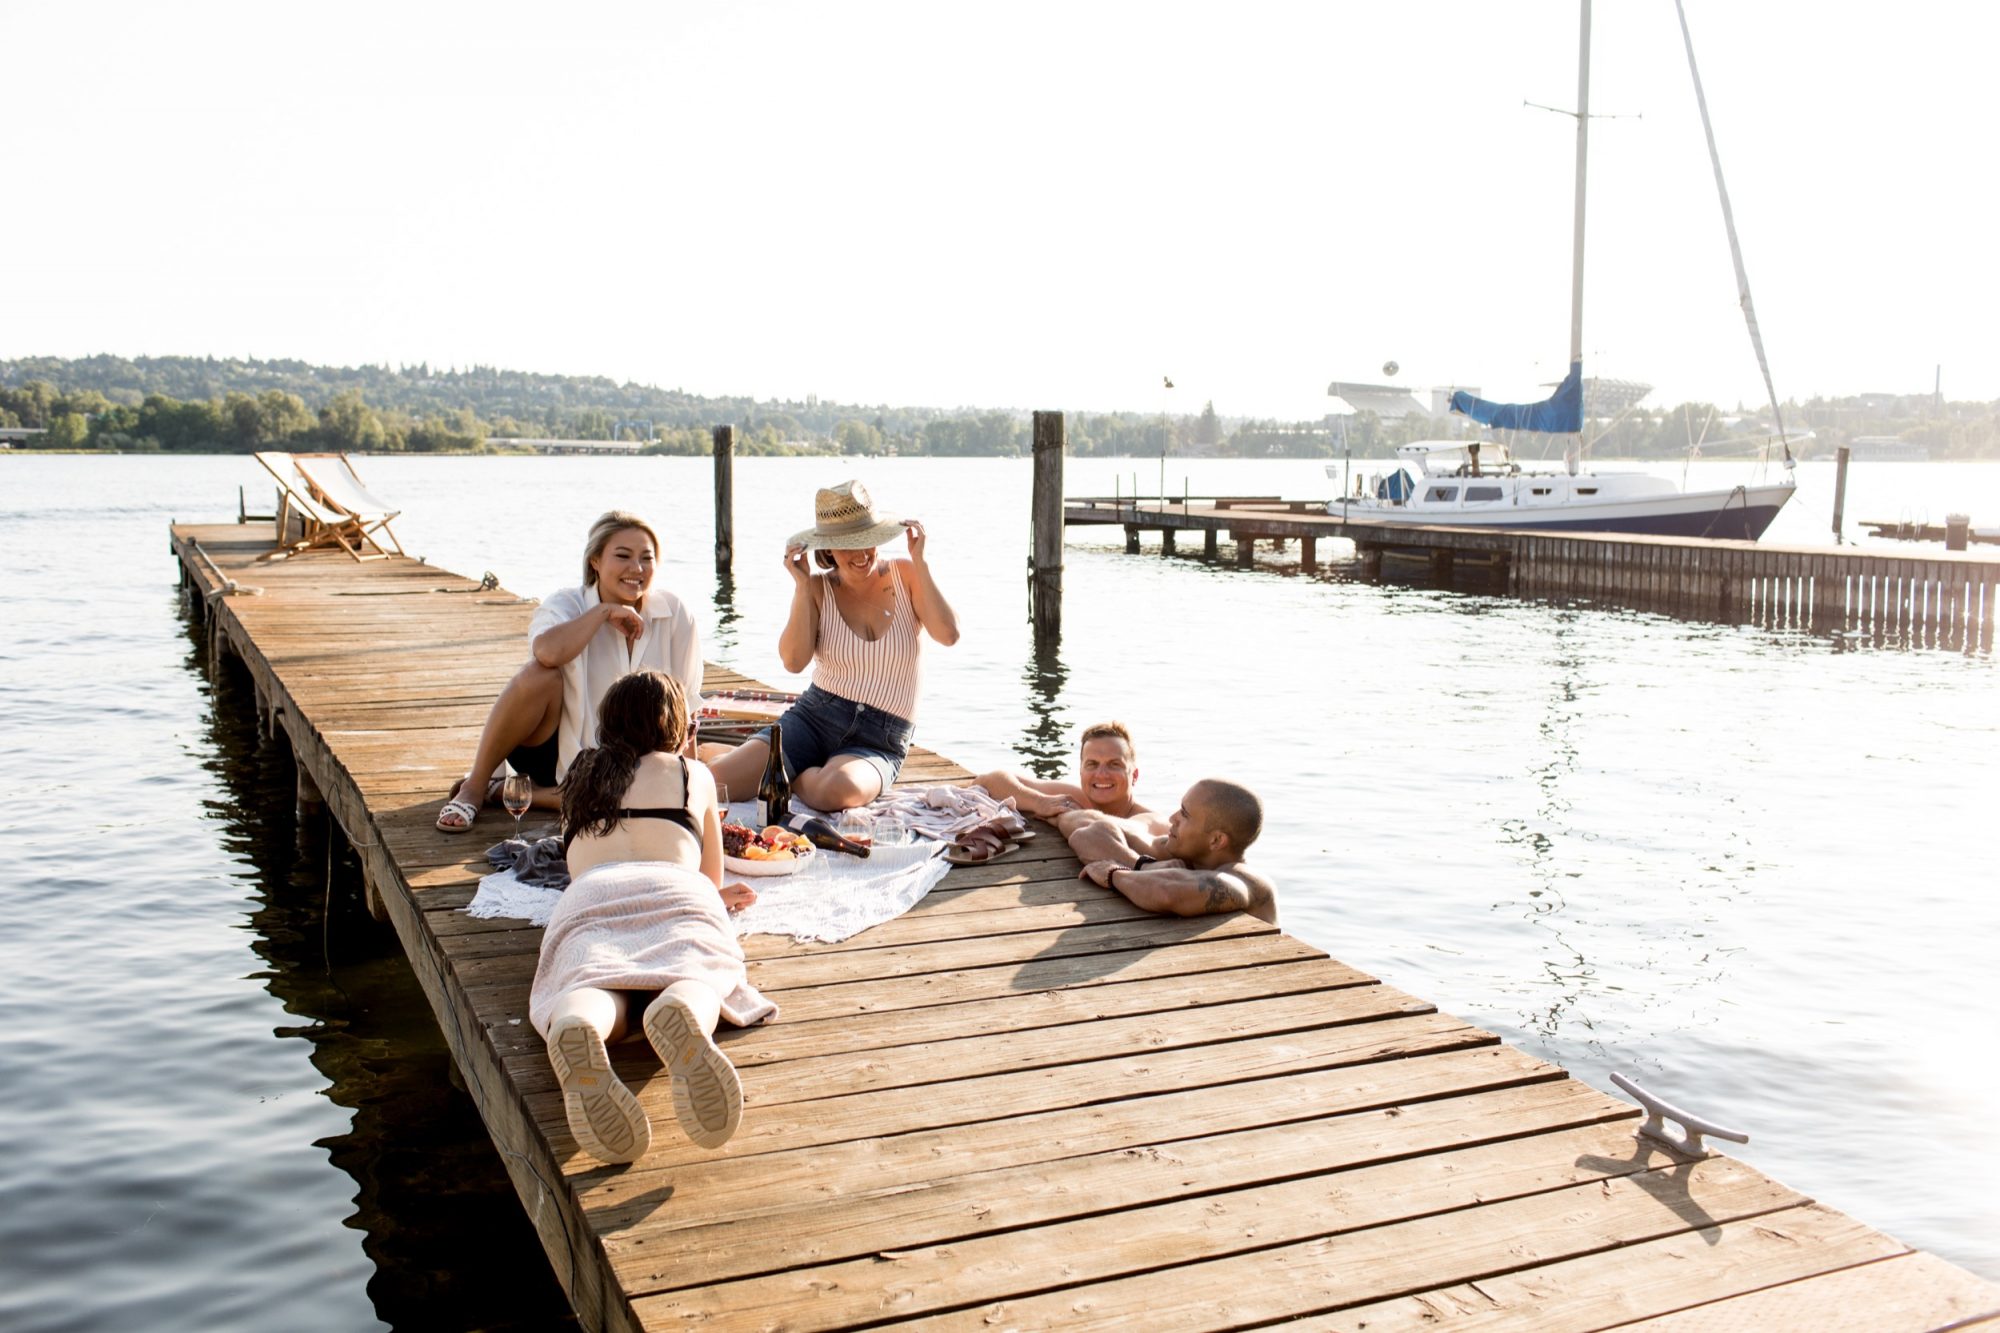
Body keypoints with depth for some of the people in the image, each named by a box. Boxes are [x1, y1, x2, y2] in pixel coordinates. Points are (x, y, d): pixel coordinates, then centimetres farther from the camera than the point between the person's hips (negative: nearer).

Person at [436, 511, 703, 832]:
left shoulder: (676, 616, -6)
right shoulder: (566, 604, -11)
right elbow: (547, 652, -36)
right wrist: (604, 611, -25)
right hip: (551, 748, -2)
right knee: (542, 675, -33)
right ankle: (474, 786, -16)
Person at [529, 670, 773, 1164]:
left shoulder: (582, 776, 40)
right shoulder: (693, 774, 32)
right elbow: (712, 878, 39)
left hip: (588, 896, 2)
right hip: (672, 890, -1)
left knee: (591, 983, -27)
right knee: (692, 976, -28)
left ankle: (575, 1030, -65)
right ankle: (679, 1014, -67)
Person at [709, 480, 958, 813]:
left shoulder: (905, 576, 0)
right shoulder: (818, 589, 1)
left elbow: (948, 636, -14)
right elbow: (793, 662, -12)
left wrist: (921, 564, -15)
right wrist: (802, 586, -14)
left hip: (880, 741, 0)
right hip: (814, 716, 1)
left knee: (838, 790, -37)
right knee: (713, 781, -22)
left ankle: (791, 779, -3)